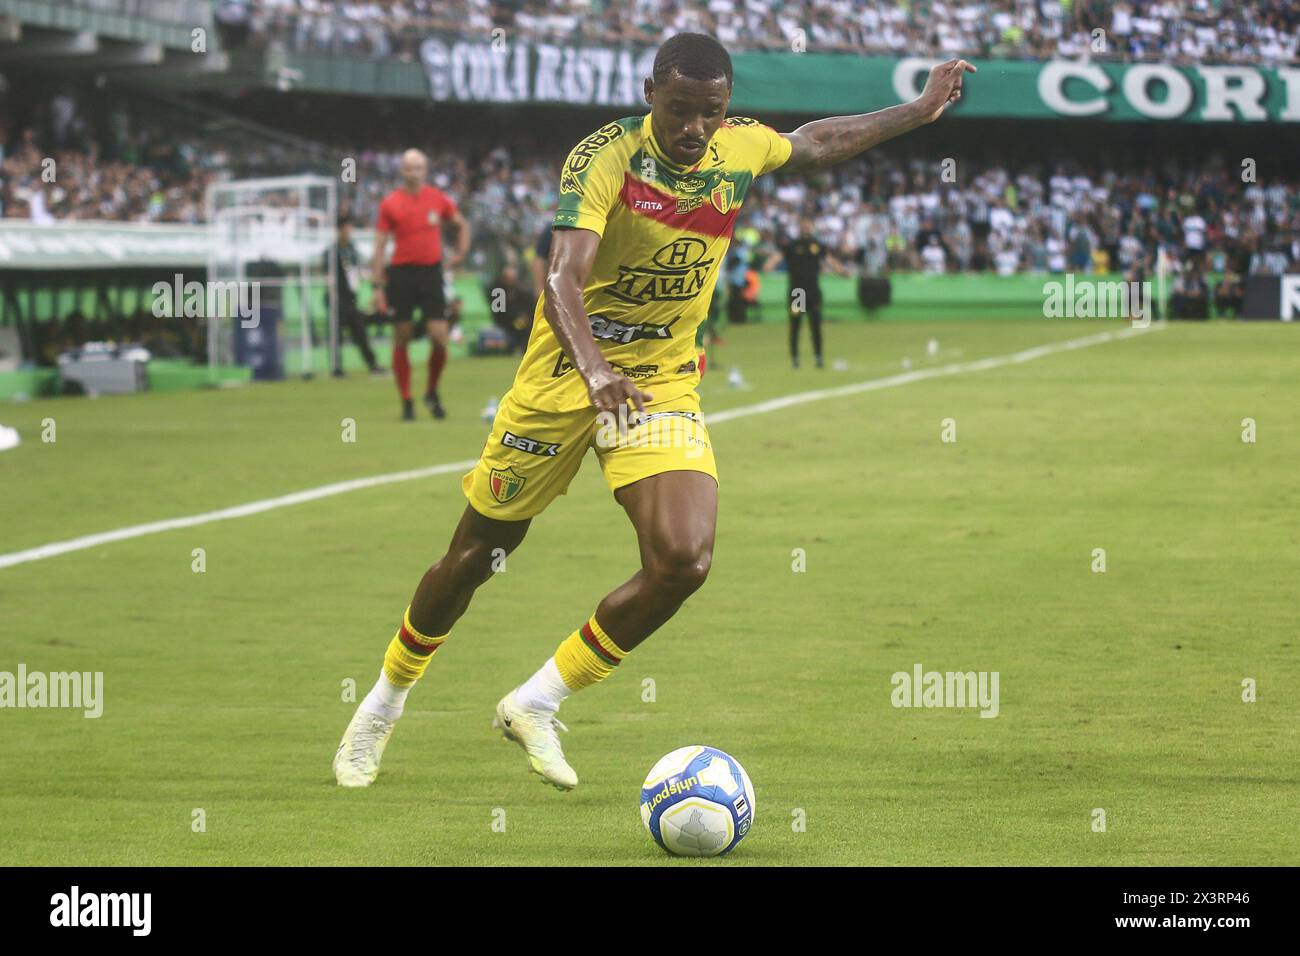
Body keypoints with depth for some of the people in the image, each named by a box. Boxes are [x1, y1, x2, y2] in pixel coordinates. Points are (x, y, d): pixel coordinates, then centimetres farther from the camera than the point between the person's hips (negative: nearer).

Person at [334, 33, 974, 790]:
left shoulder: (743, 147, -3)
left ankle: (536, 706, 0)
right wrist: (593, 366, -52)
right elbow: (563, 277, -35)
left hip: (664, 383, 4)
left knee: (684, 561, -18)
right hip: (567, 374, -4)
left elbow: (815, 143, 21)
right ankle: (386, 701, 33)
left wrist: (920, 111, 25)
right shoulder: (605, 158, -21)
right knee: (475, 555, 7)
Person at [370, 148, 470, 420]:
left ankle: (432, 392, 16)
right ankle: (406, 402, 10)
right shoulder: (390, 203, -1)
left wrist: (461, 252, 8)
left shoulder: (439, 199, 5)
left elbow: (462, 225, 22)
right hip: (401, 273, -1)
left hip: (431, 272, 1)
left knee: (440, 337, -7)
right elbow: (380, 246, 0)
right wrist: (378, 285, -5)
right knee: (401, 339, 1)